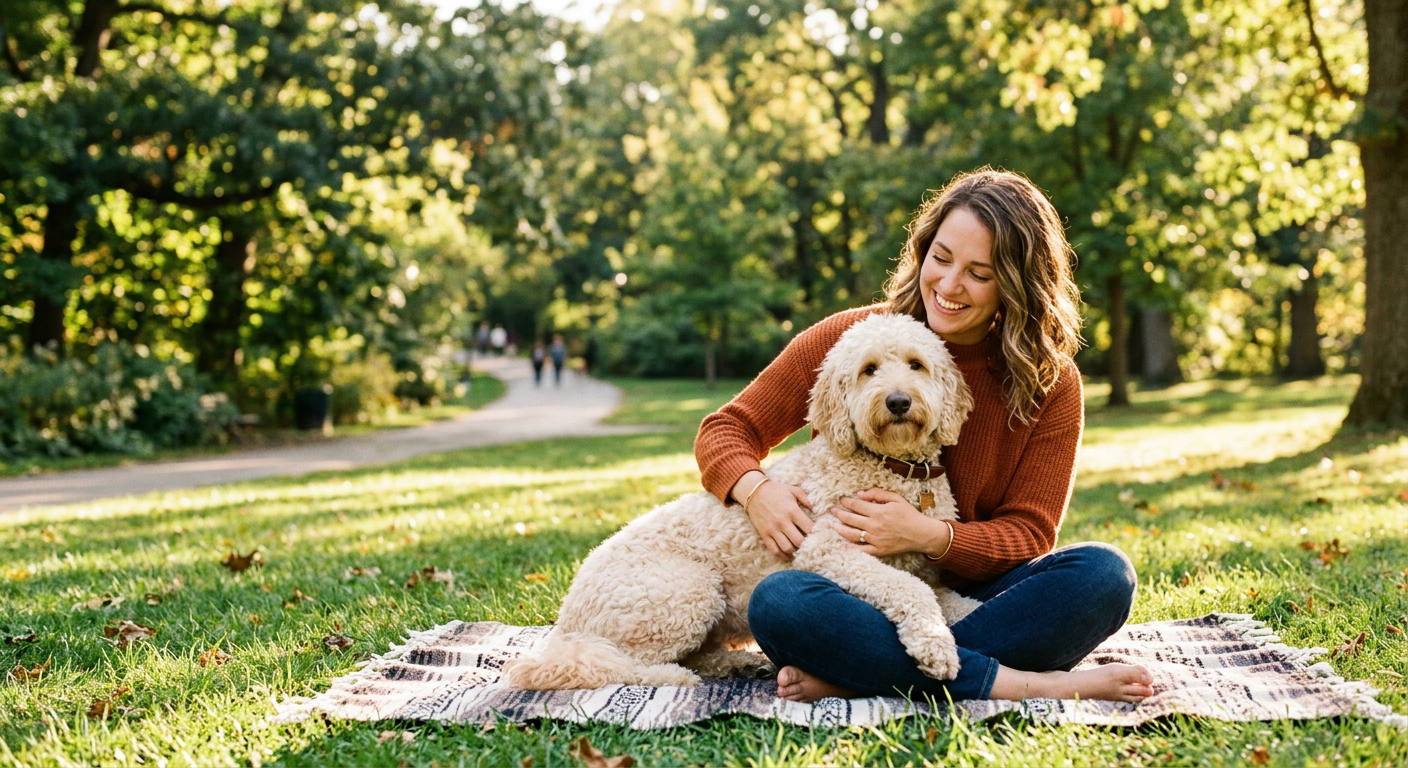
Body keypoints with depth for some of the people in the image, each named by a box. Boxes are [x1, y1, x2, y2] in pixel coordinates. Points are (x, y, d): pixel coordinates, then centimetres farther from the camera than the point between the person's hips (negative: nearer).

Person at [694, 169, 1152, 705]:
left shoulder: (1050, 384, 0)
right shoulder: (851, 339, -2)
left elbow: (1027, 535, -3)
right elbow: (728, 429, 4)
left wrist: (931, 537, -23)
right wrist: (756, 489, -20)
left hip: (968, 602, 1)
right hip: (856, 599, -1)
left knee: (1104, 574, -26)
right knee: (779, 601, -34)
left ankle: (855, 678, -32)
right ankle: (1029, 684, -34)